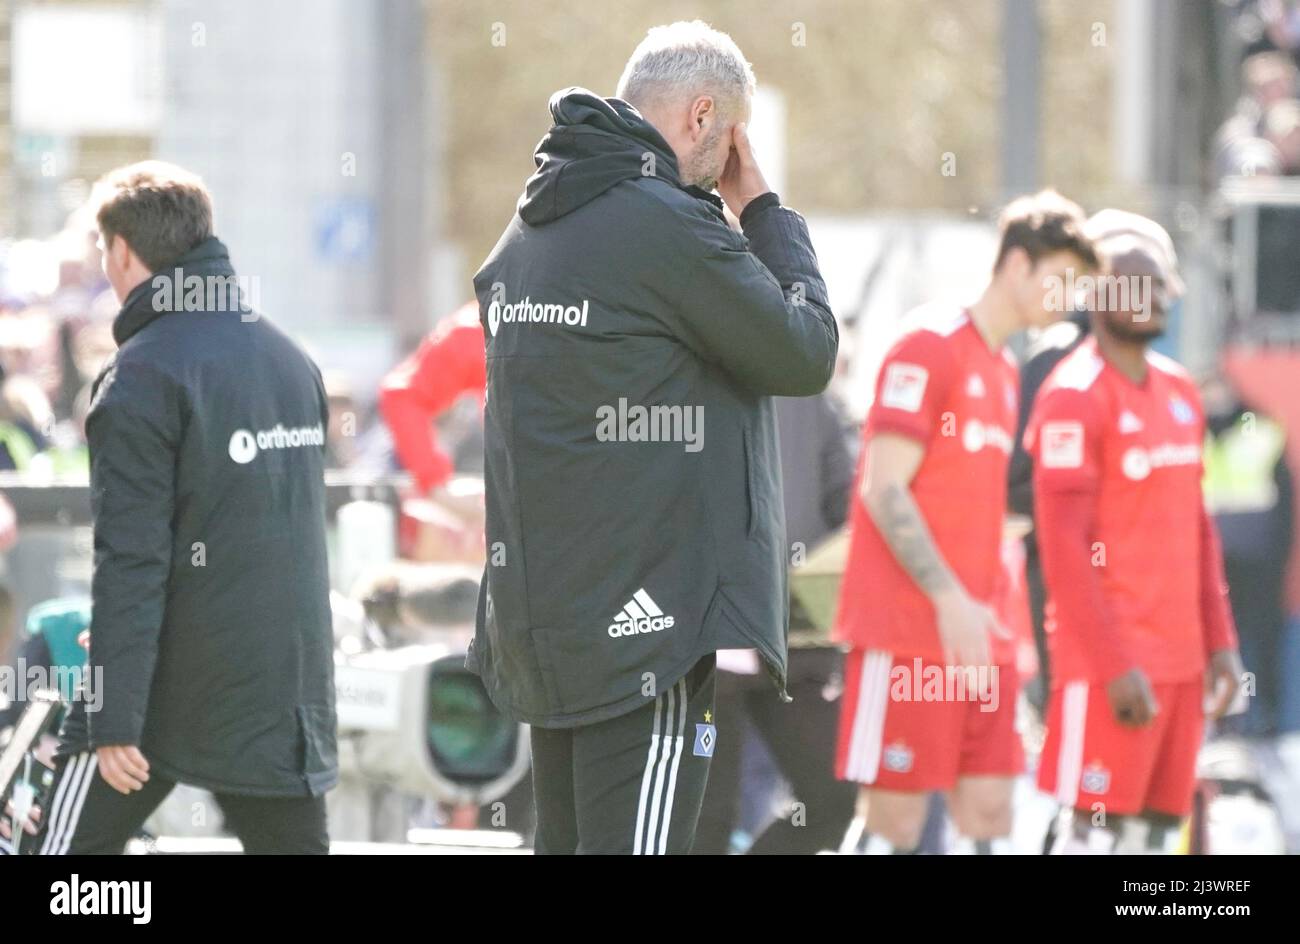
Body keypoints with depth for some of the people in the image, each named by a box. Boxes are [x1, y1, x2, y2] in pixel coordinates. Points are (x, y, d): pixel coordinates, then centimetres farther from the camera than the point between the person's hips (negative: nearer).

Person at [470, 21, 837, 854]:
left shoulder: (530, 231, 15)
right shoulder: (670, 225, -13)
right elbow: (807, 354, -5)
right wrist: (766, 212, 6)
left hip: (543, 620, 9)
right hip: (645, 621, -9)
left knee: (569, 842, 12)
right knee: (636, 840, -11)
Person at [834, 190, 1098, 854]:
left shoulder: (1004, 371, 19)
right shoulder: (930, 347, -8)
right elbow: (884, 490, -15)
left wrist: (993, 613, 14)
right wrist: (951, 599, -20)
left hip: (976, 636, 9)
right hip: (908, 635, -9)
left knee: (989, 813, 3)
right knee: (897, 819, -7)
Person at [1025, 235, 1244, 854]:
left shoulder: (1180, 392, 14)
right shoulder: (1074, 397, -11)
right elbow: (1063, 545, -16)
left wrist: (1220, 641, 12)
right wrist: (1115, 665, -19)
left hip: (1180, 656, 8)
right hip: (1113, 656, -8)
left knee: (1156, 825, 7)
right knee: (1095, 824, -8)